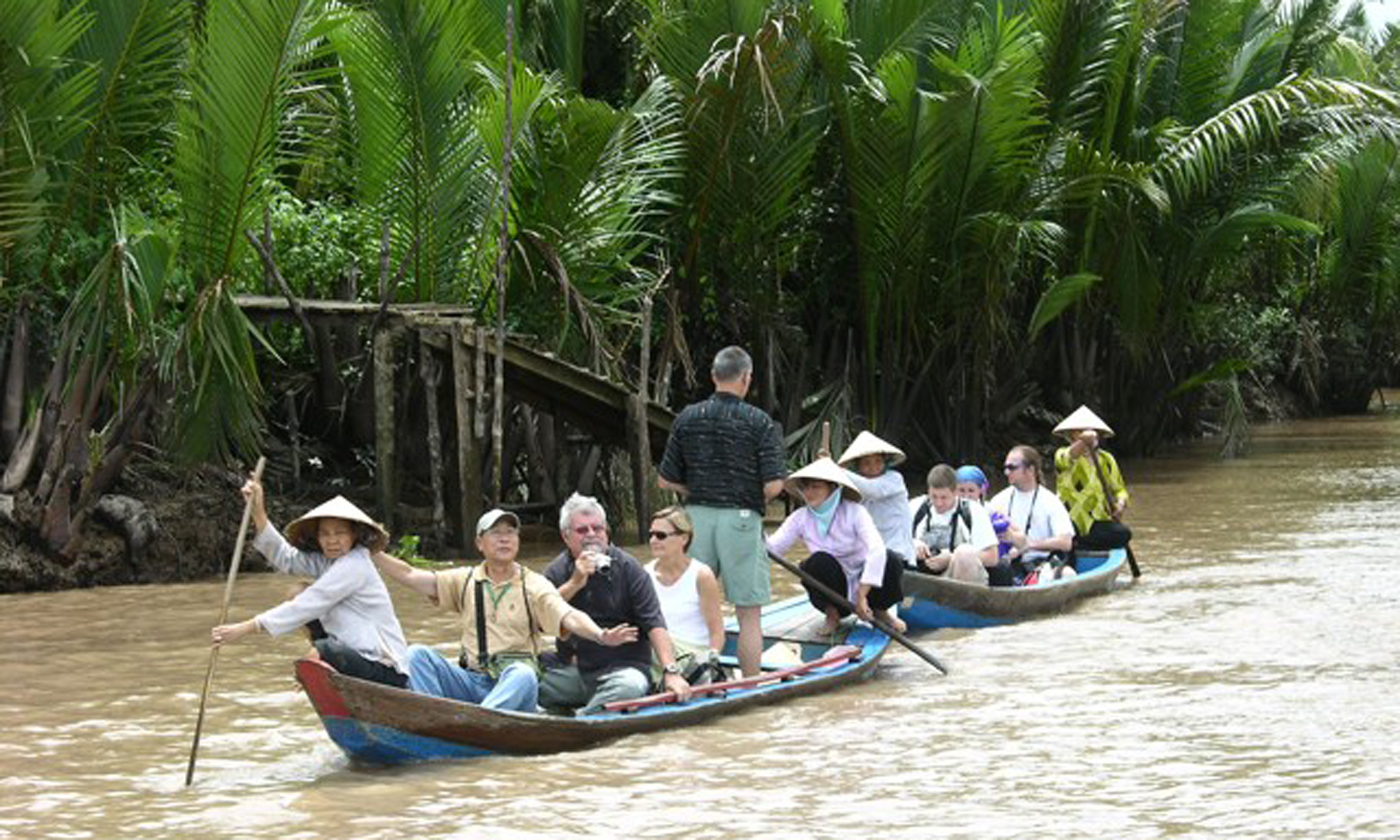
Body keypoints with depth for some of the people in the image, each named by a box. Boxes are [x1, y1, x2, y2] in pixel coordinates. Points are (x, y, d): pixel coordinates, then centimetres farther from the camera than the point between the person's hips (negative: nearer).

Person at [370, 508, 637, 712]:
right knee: (417, 655, -16)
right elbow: (410, 575, 11)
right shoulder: (465, 580, 15)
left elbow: (569, 617, -11)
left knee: (522, 673, -37)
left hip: (515, 682, -3)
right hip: (471, 682, 3)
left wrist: (600, 635, -31)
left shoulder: (534, 586, 4)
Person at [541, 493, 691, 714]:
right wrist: (574, 583, -15)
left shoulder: (628, 568, -2)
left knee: (631, 686, -37)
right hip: (573, 669, 3)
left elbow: (654, 625, -8)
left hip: (623, 666, -3)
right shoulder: (556, 572, 7)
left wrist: (671, 672, -21)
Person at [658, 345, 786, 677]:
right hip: (742, 518, -4)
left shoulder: (687, 418, 3)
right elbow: (773, 486, -12)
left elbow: (666, 481, 5)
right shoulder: (760, 423, -8)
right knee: (749, 614, 3)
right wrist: (755, 500, 8)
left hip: (696, 515, 4)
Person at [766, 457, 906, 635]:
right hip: (832, 590, 1)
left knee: (892, 562, -30)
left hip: (862, 583, -1)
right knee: (819, 560, -31)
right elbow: (773, 546, -15)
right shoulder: (801, 518, -5)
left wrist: (862, 596, -38)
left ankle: (880, 612, 2)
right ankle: (832, 613, -3)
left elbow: (876, 549, -29)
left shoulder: (854, 512, -15)